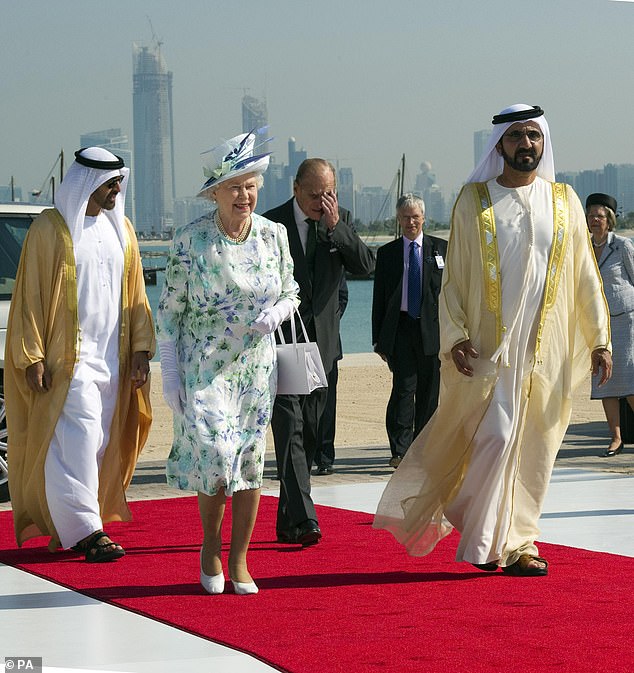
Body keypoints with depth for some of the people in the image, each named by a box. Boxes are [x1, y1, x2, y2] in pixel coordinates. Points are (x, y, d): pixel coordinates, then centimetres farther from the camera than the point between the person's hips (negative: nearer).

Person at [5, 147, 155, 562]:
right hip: (68, 357, -6)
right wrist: (32, 357, -11)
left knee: (101, 445, 6)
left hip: (112, 357, 6)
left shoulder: (120, 229, 13)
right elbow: (31, 296, -5)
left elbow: (135, 295, 15)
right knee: (77, 437, -14)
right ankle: (84, 529, -12)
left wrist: (141, 349, 7)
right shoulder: (51, 229, -4)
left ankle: (68, 526, 14)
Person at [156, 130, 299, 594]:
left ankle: (239, 560, 16)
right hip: (204, 366, -3)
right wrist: (170, 376, -6)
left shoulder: (274, 235, -2)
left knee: (251, 462, 3)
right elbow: (169, 311, -4)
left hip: (256, 367, 3)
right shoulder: (190, 240, -10)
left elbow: (291, 293, 11)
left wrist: (276, 313, -13)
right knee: (215, 460, -12)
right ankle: (211, 549, 13)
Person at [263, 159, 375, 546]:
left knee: (309, 435, 9)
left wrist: (335, 227, -16)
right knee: (290, 430, -14)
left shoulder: (341, 221, 6)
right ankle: (303, 520, -20)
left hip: (321, 343, 4)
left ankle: (287, 523, 18)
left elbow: (366, 266, -6)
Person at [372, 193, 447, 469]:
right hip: (400, 329, -1)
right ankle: (399, 450, -10)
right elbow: (379, 298, 9)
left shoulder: (441, 249, 7)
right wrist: (379, 338, 4)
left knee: (429, 392, 5)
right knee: (404, 387, -11)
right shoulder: (387, 253, 9)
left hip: (432, 329, 1)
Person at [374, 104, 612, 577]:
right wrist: (455, 337, -10)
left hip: (547, 350, 3)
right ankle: (499, 543, 2)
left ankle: (517, 540, 16)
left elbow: (585, 275, 10)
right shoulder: (474, 201, 3)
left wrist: (599, 339, 5)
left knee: (534, 449, 4)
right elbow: (453, 276, 2)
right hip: (489, 347, -3)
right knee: (496, 437, -12)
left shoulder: (564, 201, 9)